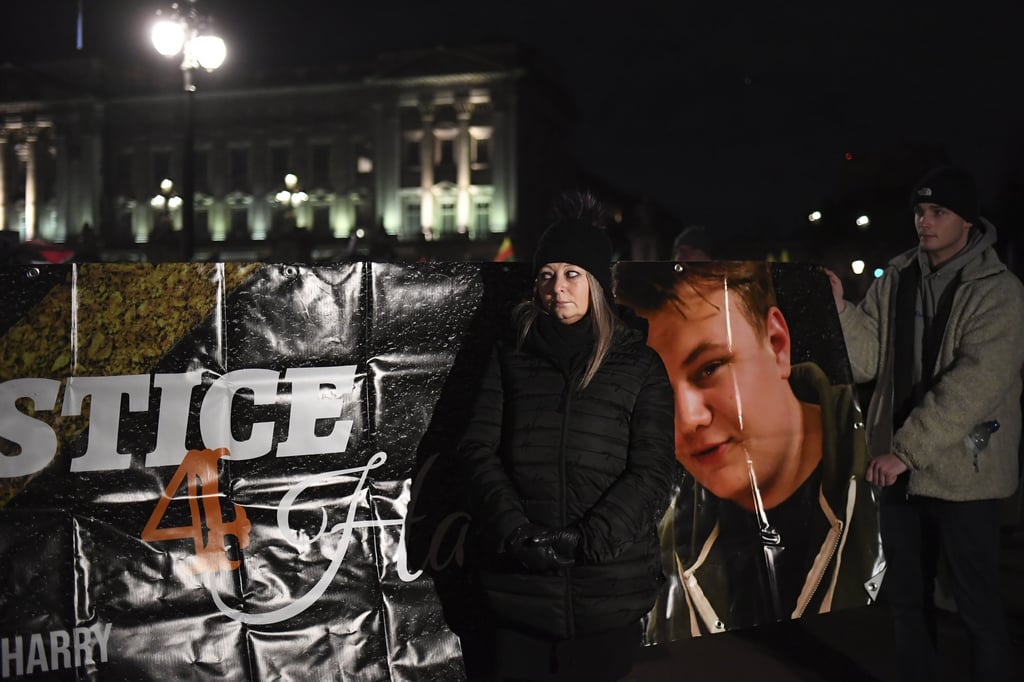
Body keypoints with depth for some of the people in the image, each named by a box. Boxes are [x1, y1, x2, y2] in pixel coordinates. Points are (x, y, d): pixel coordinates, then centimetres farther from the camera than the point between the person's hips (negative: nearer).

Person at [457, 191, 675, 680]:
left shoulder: (640, 365, 4)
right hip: (518, 585, 1)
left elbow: (650, 472, -4)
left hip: (610, 589, -1)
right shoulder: (511, 357, 9)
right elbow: (479, 450, 0)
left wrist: (586, 540, -15)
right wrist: (515, 533, -14)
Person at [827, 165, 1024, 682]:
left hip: (961, 472, -5)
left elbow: (975, 385, -20)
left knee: (976, 602, 5)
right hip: (899, 469, 5)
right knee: (906, 596, 16)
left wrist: (906, 449, -24)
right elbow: (864, 360, 0)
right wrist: (838, 308, -16)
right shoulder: (895, 281, 6)